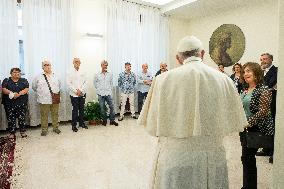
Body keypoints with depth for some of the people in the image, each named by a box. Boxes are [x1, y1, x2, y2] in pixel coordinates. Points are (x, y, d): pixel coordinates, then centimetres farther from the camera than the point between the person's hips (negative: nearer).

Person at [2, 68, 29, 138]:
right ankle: (12, 133, 13)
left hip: (22, 103, 0)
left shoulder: (24, 80, 9)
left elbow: (26, 89, -5)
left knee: (22, 118, 1)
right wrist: (12, 93, -21)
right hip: (9, 103, 1)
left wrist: (19, 94, -20)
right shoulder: (6, 80, 9)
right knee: (10, 118, 2)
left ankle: (23, 131, 13)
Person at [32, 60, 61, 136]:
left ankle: (55, 128, 23)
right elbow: (34, 87, 10)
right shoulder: (39, 77, 2)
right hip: (44, 100, -2)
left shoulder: (55, 76, 10)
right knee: (44, 115, 4)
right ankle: (44, 130, 16)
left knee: (55, 114, 10)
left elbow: (59, 85, 21)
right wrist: (40, 93, 8)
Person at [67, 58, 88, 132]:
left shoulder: (82, 72, 8)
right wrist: (76, 91, -13)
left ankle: (81, 123, 23)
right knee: (75, 110, 0)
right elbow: (69, 83, -7)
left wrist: (80, 90, -9)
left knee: (81, 109, 10)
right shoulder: (70, 72, -1)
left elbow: (85, 82, 4)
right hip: (74, 94, -3)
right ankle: (74, 125, 11)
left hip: (82, 94, 3)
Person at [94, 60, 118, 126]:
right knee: (102, 108, 6)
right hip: (101, 94, -1)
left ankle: (112, 120, 10)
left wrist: (110, 90, 5)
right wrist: (99, 90, 6)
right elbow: (95, 83, 10)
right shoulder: (97, 75, 0)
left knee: (112, 106, -1)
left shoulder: (110, 74, 4)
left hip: (108, 93, 1)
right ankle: (104, 120, 21)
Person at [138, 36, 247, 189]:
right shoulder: (224, 80, -6)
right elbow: (232, 123, 2)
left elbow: (152, 126, -7)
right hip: (213, 158, 2)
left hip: (174, 158, -1)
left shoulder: (163, 79, -11)